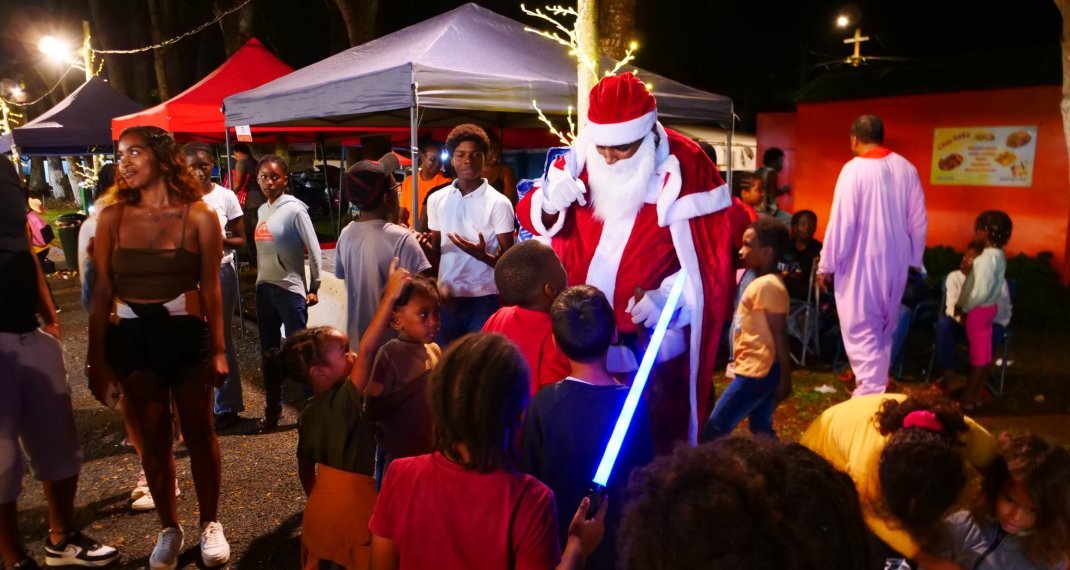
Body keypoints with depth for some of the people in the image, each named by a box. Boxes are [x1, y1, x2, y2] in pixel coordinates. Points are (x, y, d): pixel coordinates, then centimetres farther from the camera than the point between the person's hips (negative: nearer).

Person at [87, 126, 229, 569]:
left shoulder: (199, 216, -5)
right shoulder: (112, 217, 0)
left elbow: (210, 288, -3)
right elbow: (101, 292, 1)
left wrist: (218, 350, -5)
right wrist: (97, 358, 0)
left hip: (186, 334, -2)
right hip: (132, 338, 2)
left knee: (198, 433, 10)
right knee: (153, 440, 12)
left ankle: (210, 524, 27)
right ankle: (169, 529, 29)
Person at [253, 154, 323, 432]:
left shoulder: (294, 209, -10)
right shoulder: (262, 210, 10)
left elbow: (313, 249, -10)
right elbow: (263, 250, 16)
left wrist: (314, 287, -8)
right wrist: (261, 278, 12)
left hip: (291, 289, -7)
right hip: (264, 288, 7)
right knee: (268, 352, 13)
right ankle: (272, 410, 25)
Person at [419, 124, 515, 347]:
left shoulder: (499, 203, -7)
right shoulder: (436, 199, 7)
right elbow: (436, 252, 14)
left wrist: (481, 254, -26)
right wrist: (426, 246, -8)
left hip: (484, 299, -4)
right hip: (447, 297, 4)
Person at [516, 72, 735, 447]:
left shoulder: (685, 165, -12)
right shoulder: (580, 157, -1)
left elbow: (711, 252, -9)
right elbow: (529, 216, 4)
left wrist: (668, 296, -23)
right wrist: (551, 202, -19)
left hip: (654, 336, -3)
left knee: (654, 441, 6)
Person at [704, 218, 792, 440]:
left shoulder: (767, 285, -18)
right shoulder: (762, 283, 13)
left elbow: (780, 336, -18)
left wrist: (785, 380, -17)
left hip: (755, 372, -10)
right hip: (758, 370, 10)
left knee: (714, 429, -6)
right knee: (761, 430, 16)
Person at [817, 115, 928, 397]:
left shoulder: (854, 169, -12)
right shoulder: (907, 168, 4)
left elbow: (841, 222, -15)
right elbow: (918, 222, 6)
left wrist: (826, 265, -8)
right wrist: (914, 260, 17)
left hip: (860, 263, -6)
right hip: (895, 263, 6)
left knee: (861, 332, 1)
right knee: (883, 332, 18)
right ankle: (876, 389, 30)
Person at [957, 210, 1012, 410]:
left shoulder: (988, 257, -22)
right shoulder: (998, 255, 8)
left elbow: (981, 290, -25)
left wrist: (964, 308, -12)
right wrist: (964, 305, 12)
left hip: (978, 310, -9)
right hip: (988, 308, 9)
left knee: (978, 355, -2)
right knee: (984, 354, 13)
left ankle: (968, 399, 6)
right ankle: (975, 395, 22)